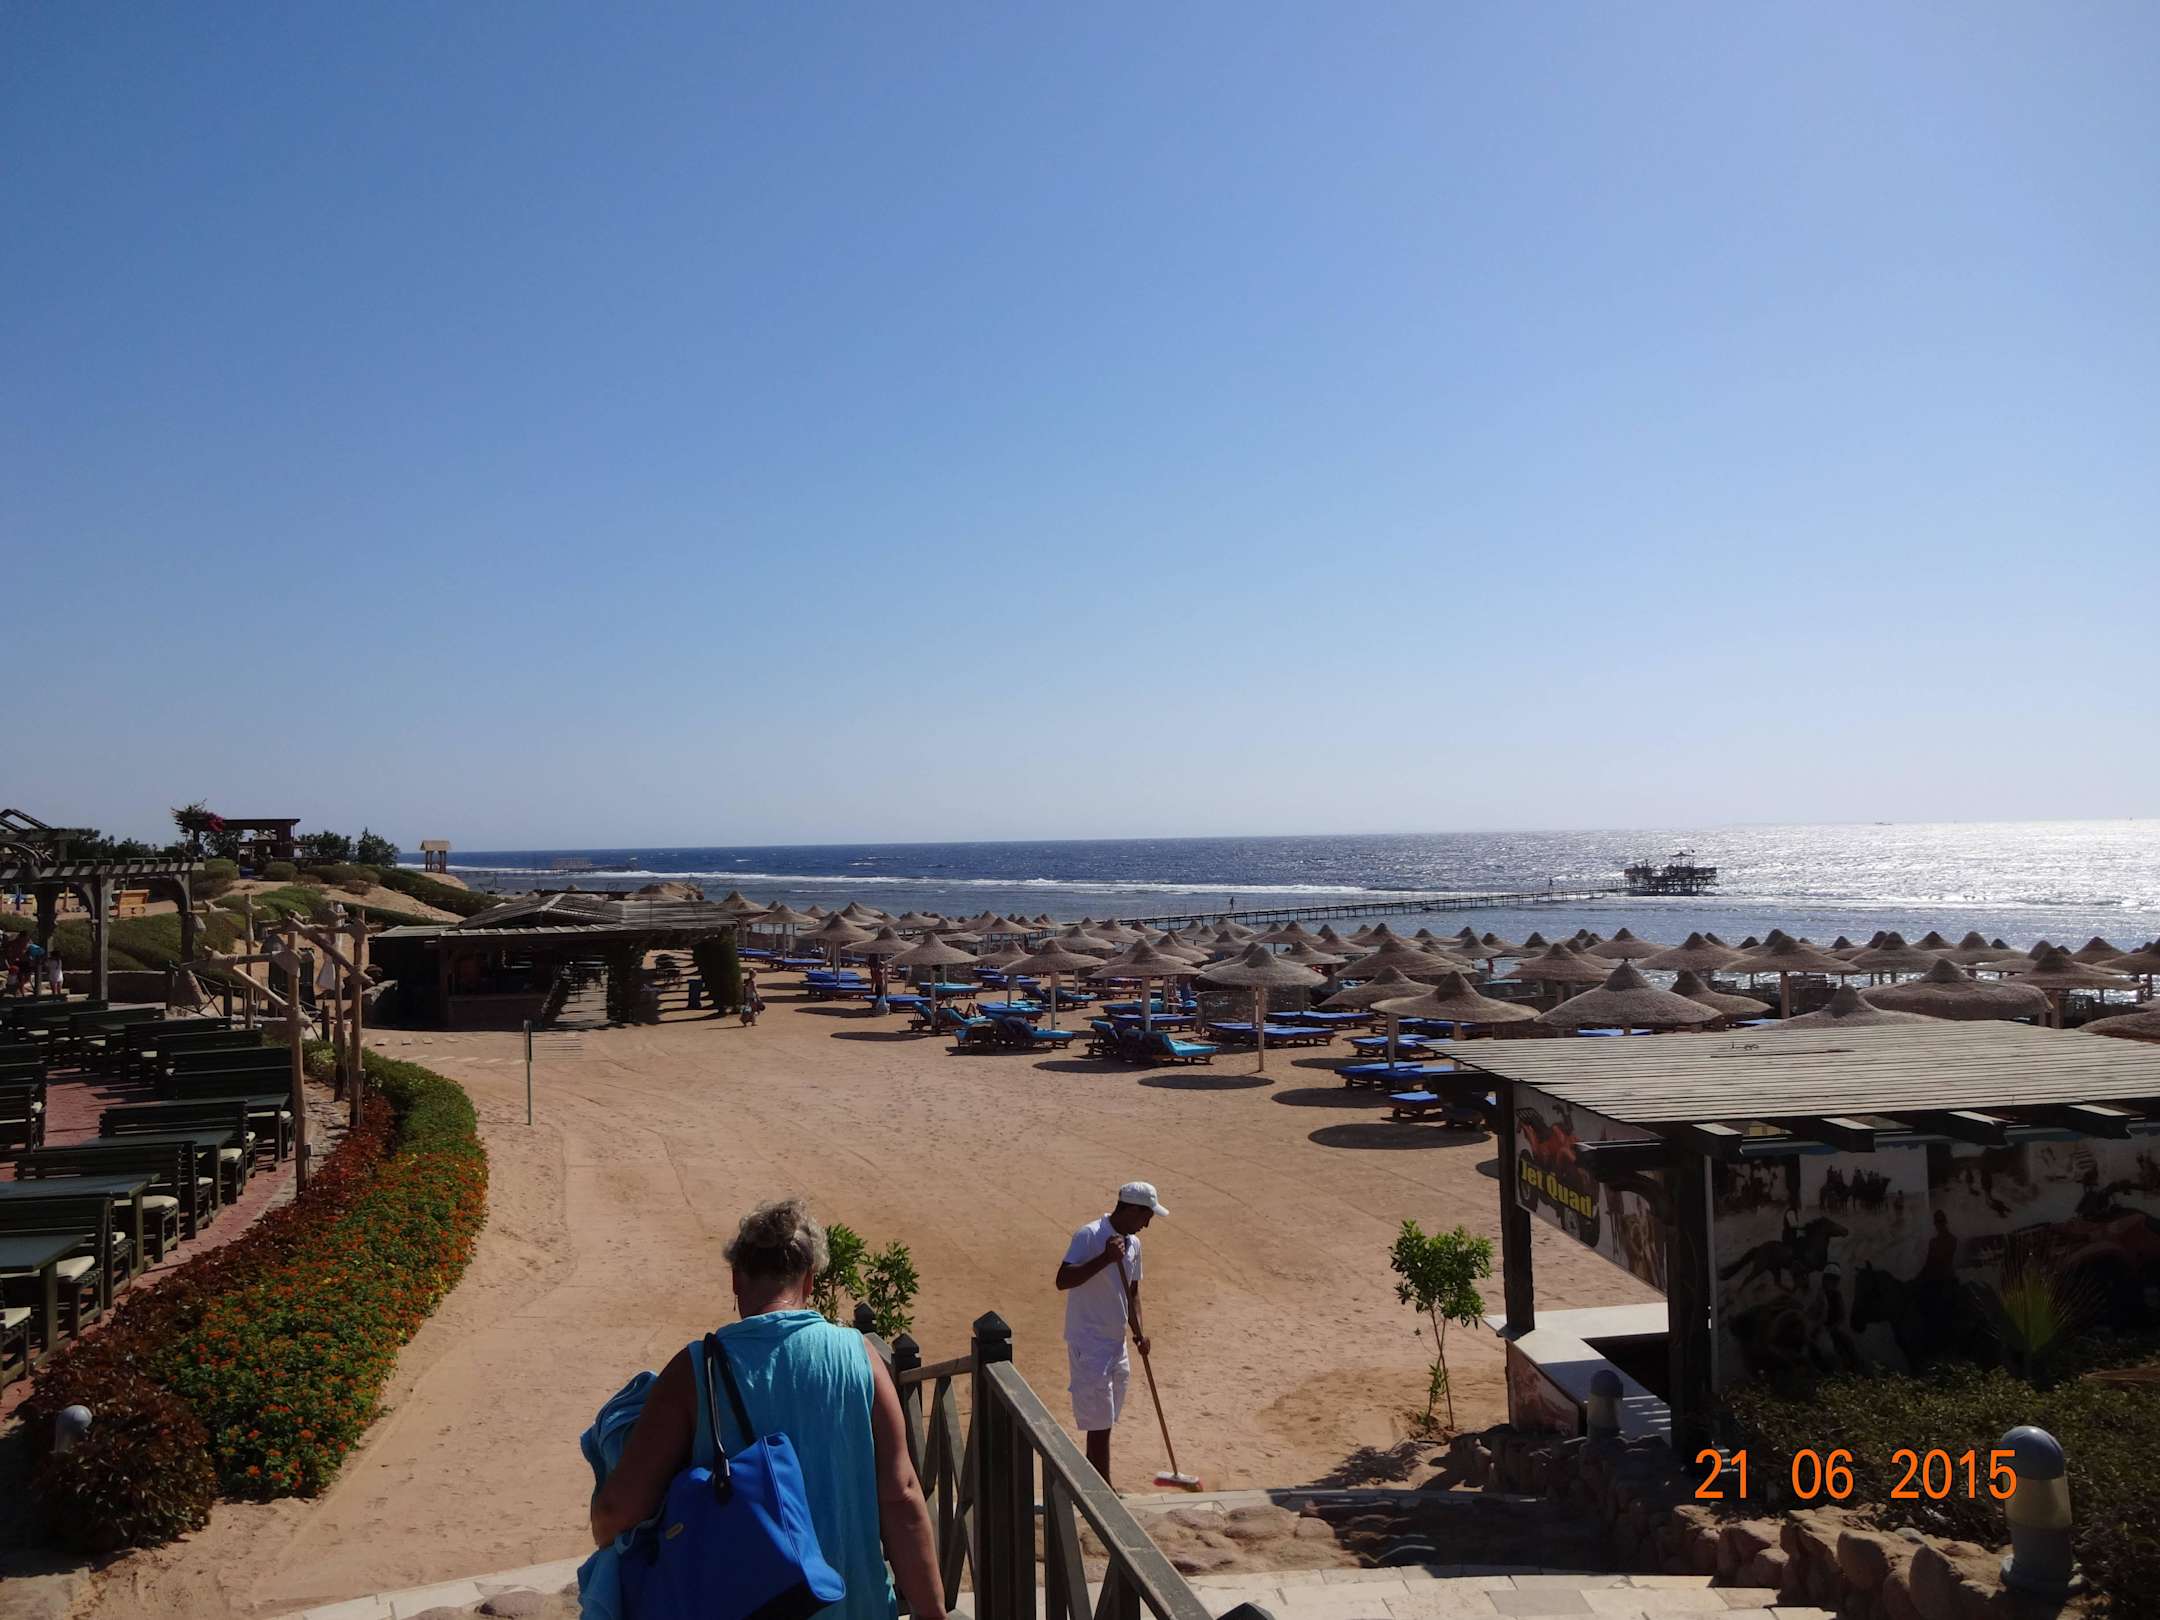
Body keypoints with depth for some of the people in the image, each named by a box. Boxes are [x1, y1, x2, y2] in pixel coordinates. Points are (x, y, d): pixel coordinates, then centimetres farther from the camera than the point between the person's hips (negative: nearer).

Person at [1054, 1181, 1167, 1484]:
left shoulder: (1133, 1244, 8)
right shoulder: (1089, 1236, -17)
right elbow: (1062, 1281, -26)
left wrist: (1138, 1330, 4)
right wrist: (1105, 1258, -33)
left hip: (1116, 1343, 8)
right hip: (1088, 1345, -8)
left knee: (1105, 1424, 15)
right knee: (1099, 1425, -4)